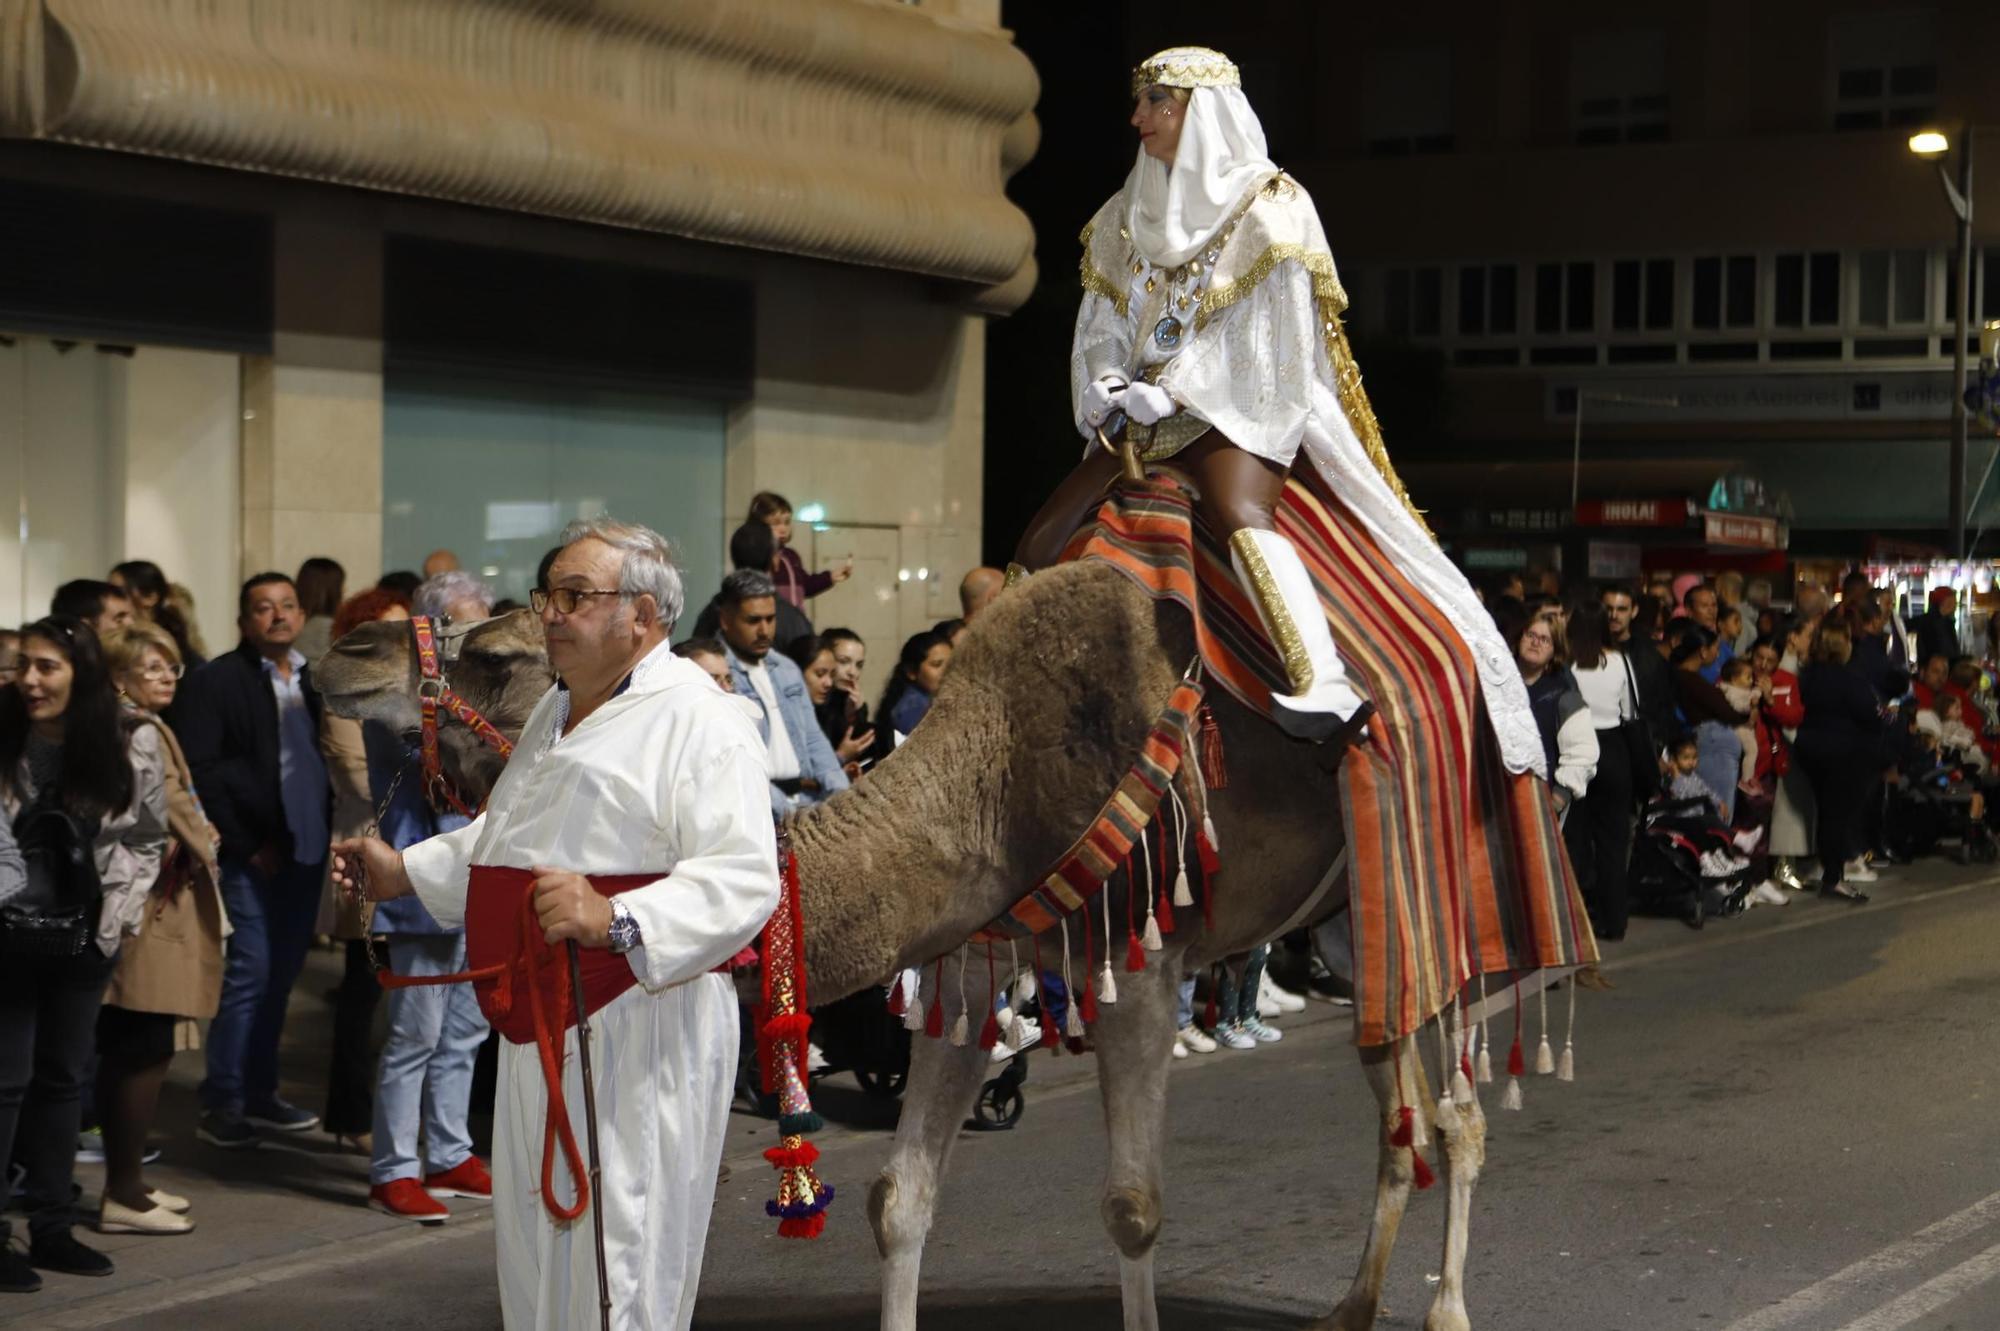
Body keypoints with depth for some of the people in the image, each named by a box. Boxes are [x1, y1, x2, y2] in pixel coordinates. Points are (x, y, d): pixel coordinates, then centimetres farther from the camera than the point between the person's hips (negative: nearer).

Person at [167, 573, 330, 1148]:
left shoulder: (315, 681, 12)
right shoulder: (216, 682, -5)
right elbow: (199, 771, -10)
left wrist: (330, 828, 1)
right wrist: (245, 843, -12)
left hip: (306, 849, 6)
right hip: (253, 857, -6)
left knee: (280, 976, 11)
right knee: (249, 974, -6)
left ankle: (260, 1093, 21)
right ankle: (222, 1103, 4)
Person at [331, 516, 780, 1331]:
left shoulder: (700, 721, -13)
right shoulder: (556, 712, 18)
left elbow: (744, 879, -25)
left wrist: (616, 921, -36)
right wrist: (407, 872, 26)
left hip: (640, 1028, -9)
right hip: (542, 1023, 9)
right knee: (534, 1253, 17)